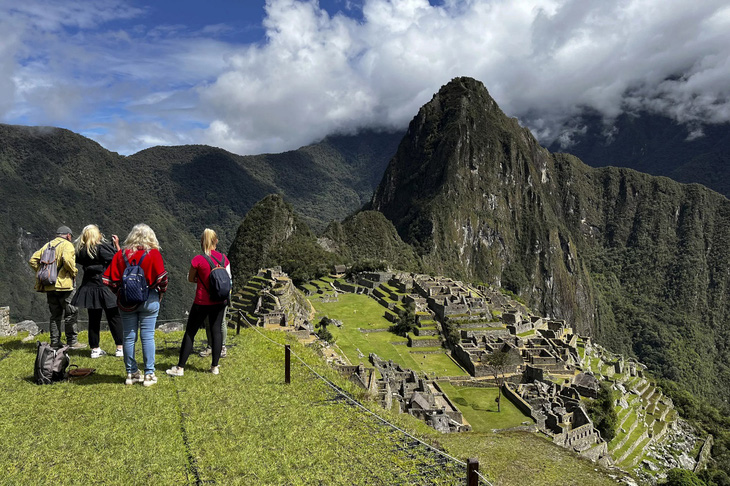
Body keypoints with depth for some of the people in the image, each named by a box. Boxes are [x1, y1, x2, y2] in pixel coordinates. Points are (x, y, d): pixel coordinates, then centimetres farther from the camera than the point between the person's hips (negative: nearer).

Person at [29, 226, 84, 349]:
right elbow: (67, 259, -23)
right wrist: (73, 272, -9)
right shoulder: (67, 245, -5)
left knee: (55, 314, 14)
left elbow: (33, 260, 13)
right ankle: (72, 341, -2)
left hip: (49, 286, 7)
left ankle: (55, 342, 15)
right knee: (71, 313, -1)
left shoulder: (47, 245, 17)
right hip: (63, 284, -7)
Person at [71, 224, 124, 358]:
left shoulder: (81, 250, 3)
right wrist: (117, 245, -2)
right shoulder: (101, 247, -13)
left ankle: (95, 349, 16)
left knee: (93, 319, 12)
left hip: (88, 287, 5)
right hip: (104, 287, -5)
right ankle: (120, 348, 5)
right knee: (114, 317, 3)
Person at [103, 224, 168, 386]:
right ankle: (149, 374, 7)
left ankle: (131, 373, 19)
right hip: (149, 300, -2)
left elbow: (110, 279, 0)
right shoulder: (153, 254, -7)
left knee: (128, 337, 10)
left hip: (126, 301, 3)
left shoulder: (120, 254, 2)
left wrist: (120, 292, 14)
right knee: (147, 336, 2)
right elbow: (162, 278, -13)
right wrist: (160, 293, 3)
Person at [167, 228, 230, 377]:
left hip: (202, 302, -3)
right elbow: (228, 278, 8)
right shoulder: (223, 258, -2)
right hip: (219, 302, 4)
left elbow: (190, 278, 0)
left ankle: (180, 367, 11)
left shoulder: (198, 260, -13)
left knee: (190, 332, 6)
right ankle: (215, 366, 14)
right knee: (216, 331, 10)